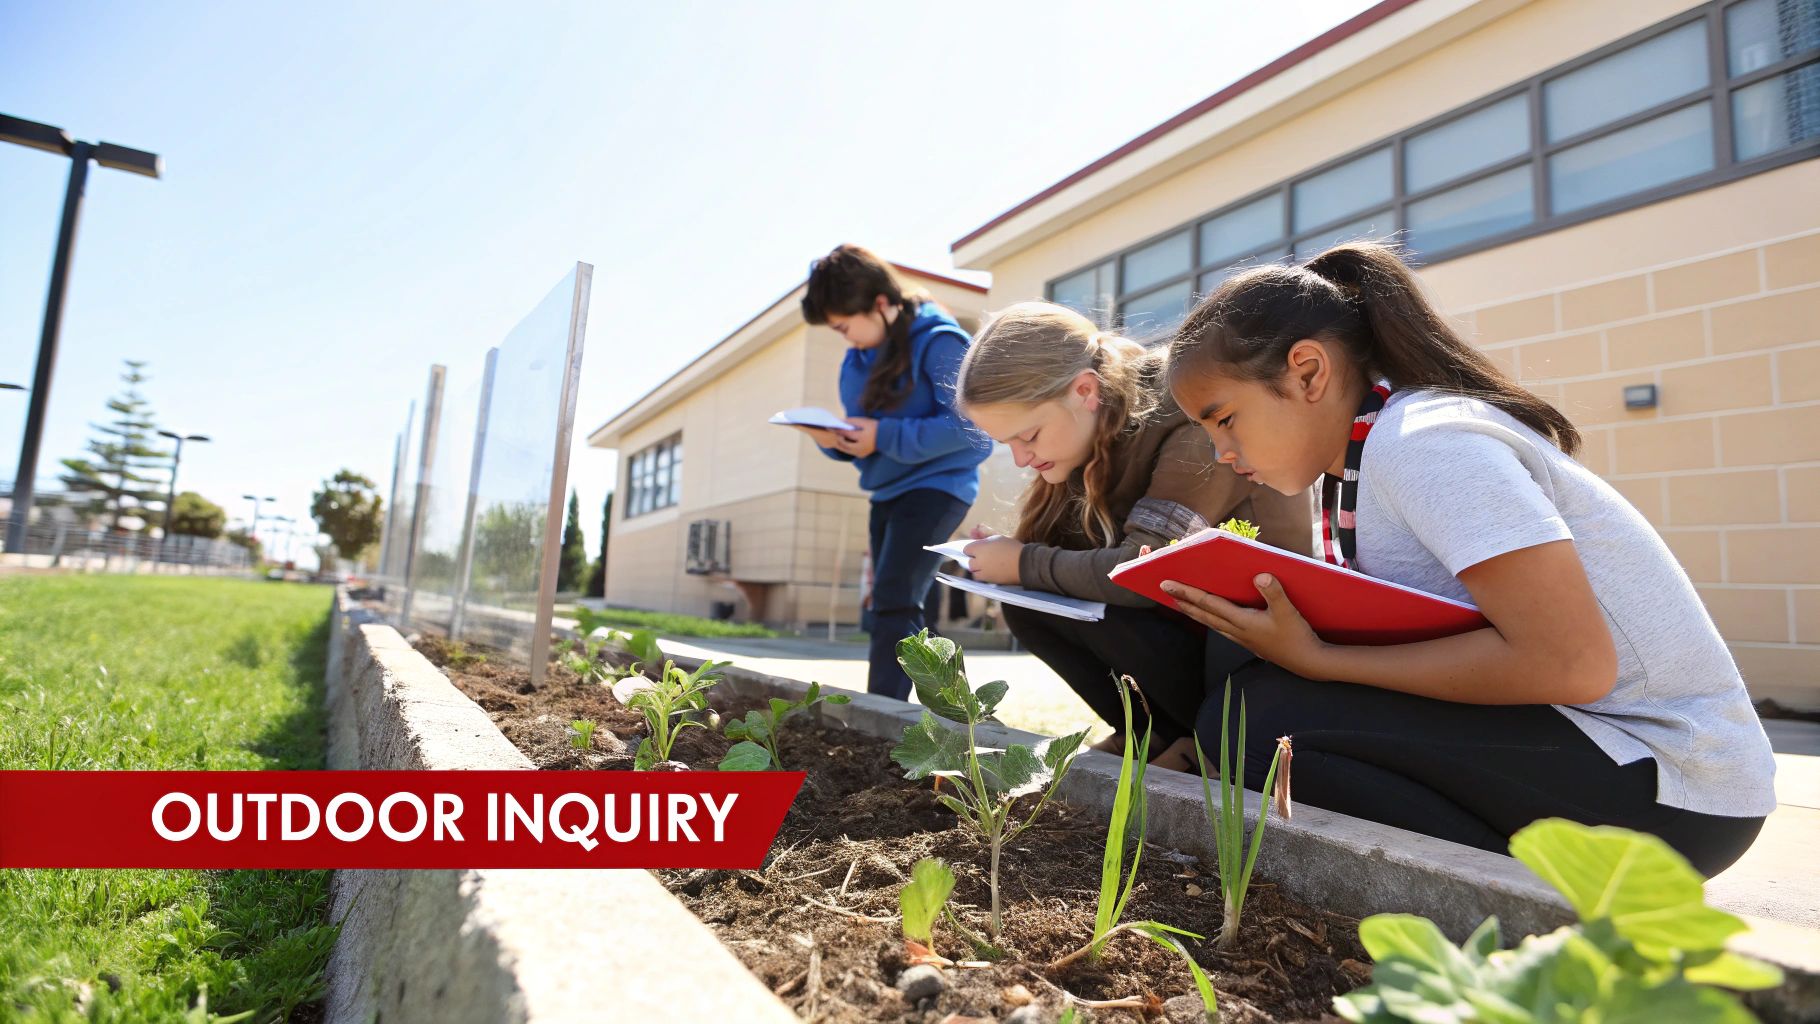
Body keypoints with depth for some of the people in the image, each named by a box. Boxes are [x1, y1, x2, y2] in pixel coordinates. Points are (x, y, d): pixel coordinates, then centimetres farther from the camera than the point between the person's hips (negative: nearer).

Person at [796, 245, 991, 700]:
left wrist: (885, 437, -23)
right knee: (897, 607, 12)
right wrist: (834, 441, -10)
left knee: (894, 599, -18)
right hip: (887, 492, 9)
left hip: (936, 485, -9)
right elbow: (864, 434, 14)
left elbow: (968, 425, -22)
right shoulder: (856, 361, 9)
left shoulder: (938, 342, -15)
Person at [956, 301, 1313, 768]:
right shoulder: (1104, 439, 1)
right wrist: (1010, 555, -17)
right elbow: (1082, 555, 2)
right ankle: (1163, 737, -2)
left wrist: (1024, 563, -18)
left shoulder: (1196, 426, -24)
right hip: (1186, 632, 7)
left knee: (1093, 604, -26)